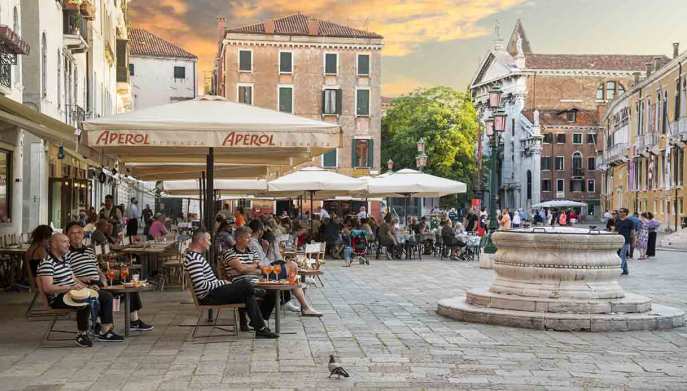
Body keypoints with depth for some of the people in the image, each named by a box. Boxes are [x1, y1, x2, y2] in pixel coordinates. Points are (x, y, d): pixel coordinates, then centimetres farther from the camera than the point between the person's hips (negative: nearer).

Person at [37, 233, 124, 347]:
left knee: (106, 296, 3)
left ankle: (105, 331, 3)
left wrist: (86, 287, 6)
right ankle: (81, 335, -19)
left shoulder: (65, 260, 18)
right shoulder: (47, 263, -14)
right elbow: (47, 288, -23)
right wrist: (69, 287, -27)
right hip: (58, 298, -10)